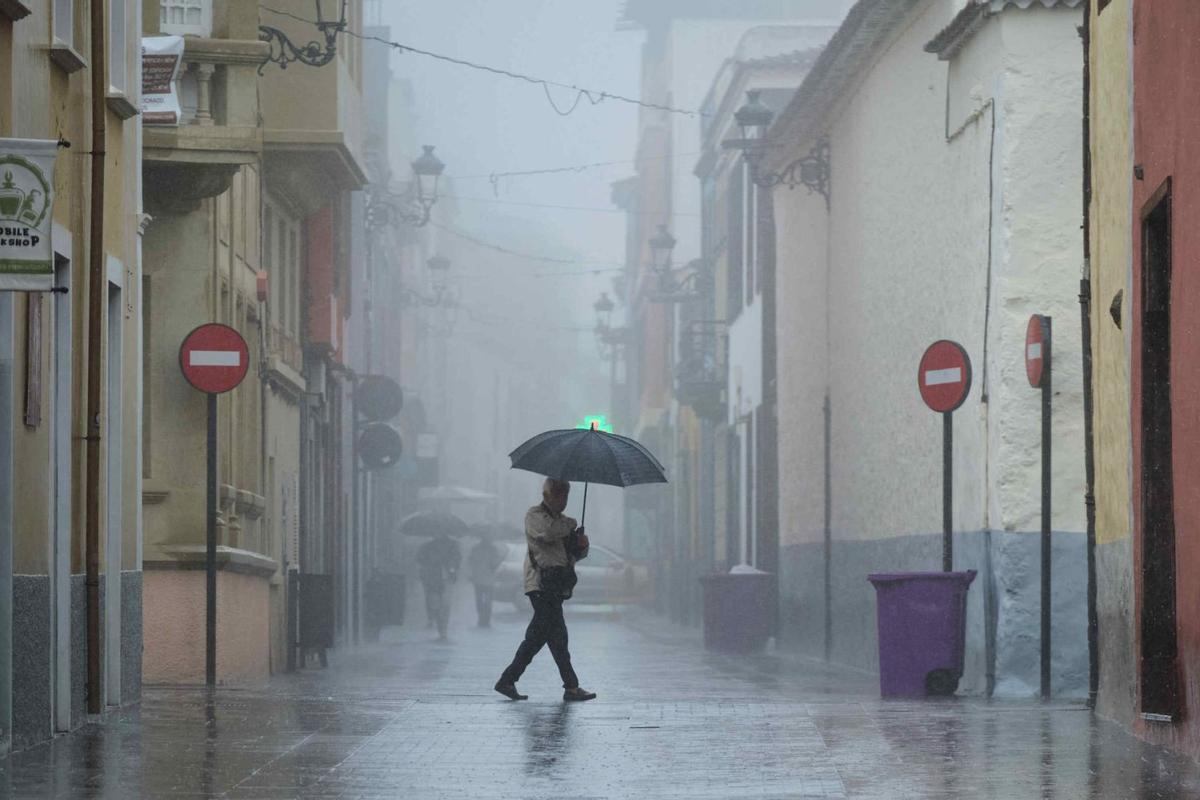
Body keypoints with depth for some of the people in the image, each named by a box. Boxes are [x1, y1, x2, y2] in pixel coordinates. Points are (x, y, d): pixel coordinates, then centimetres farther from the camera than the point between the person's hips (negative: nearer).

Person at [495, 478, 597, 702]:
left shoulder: (561, 520, 25)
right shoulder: (535, 516, -2)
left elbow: (576, 554, 25)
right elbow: (547, 531, -24)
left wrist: (581, 545, 1)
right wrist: (570, 525, -7)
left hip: (557, 587, 9)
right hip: (542, 584, -9)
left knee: (537, 636, 10)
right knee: (557, 635, -12)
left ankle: (507, 681, 16)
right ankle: (571, 687, -13)